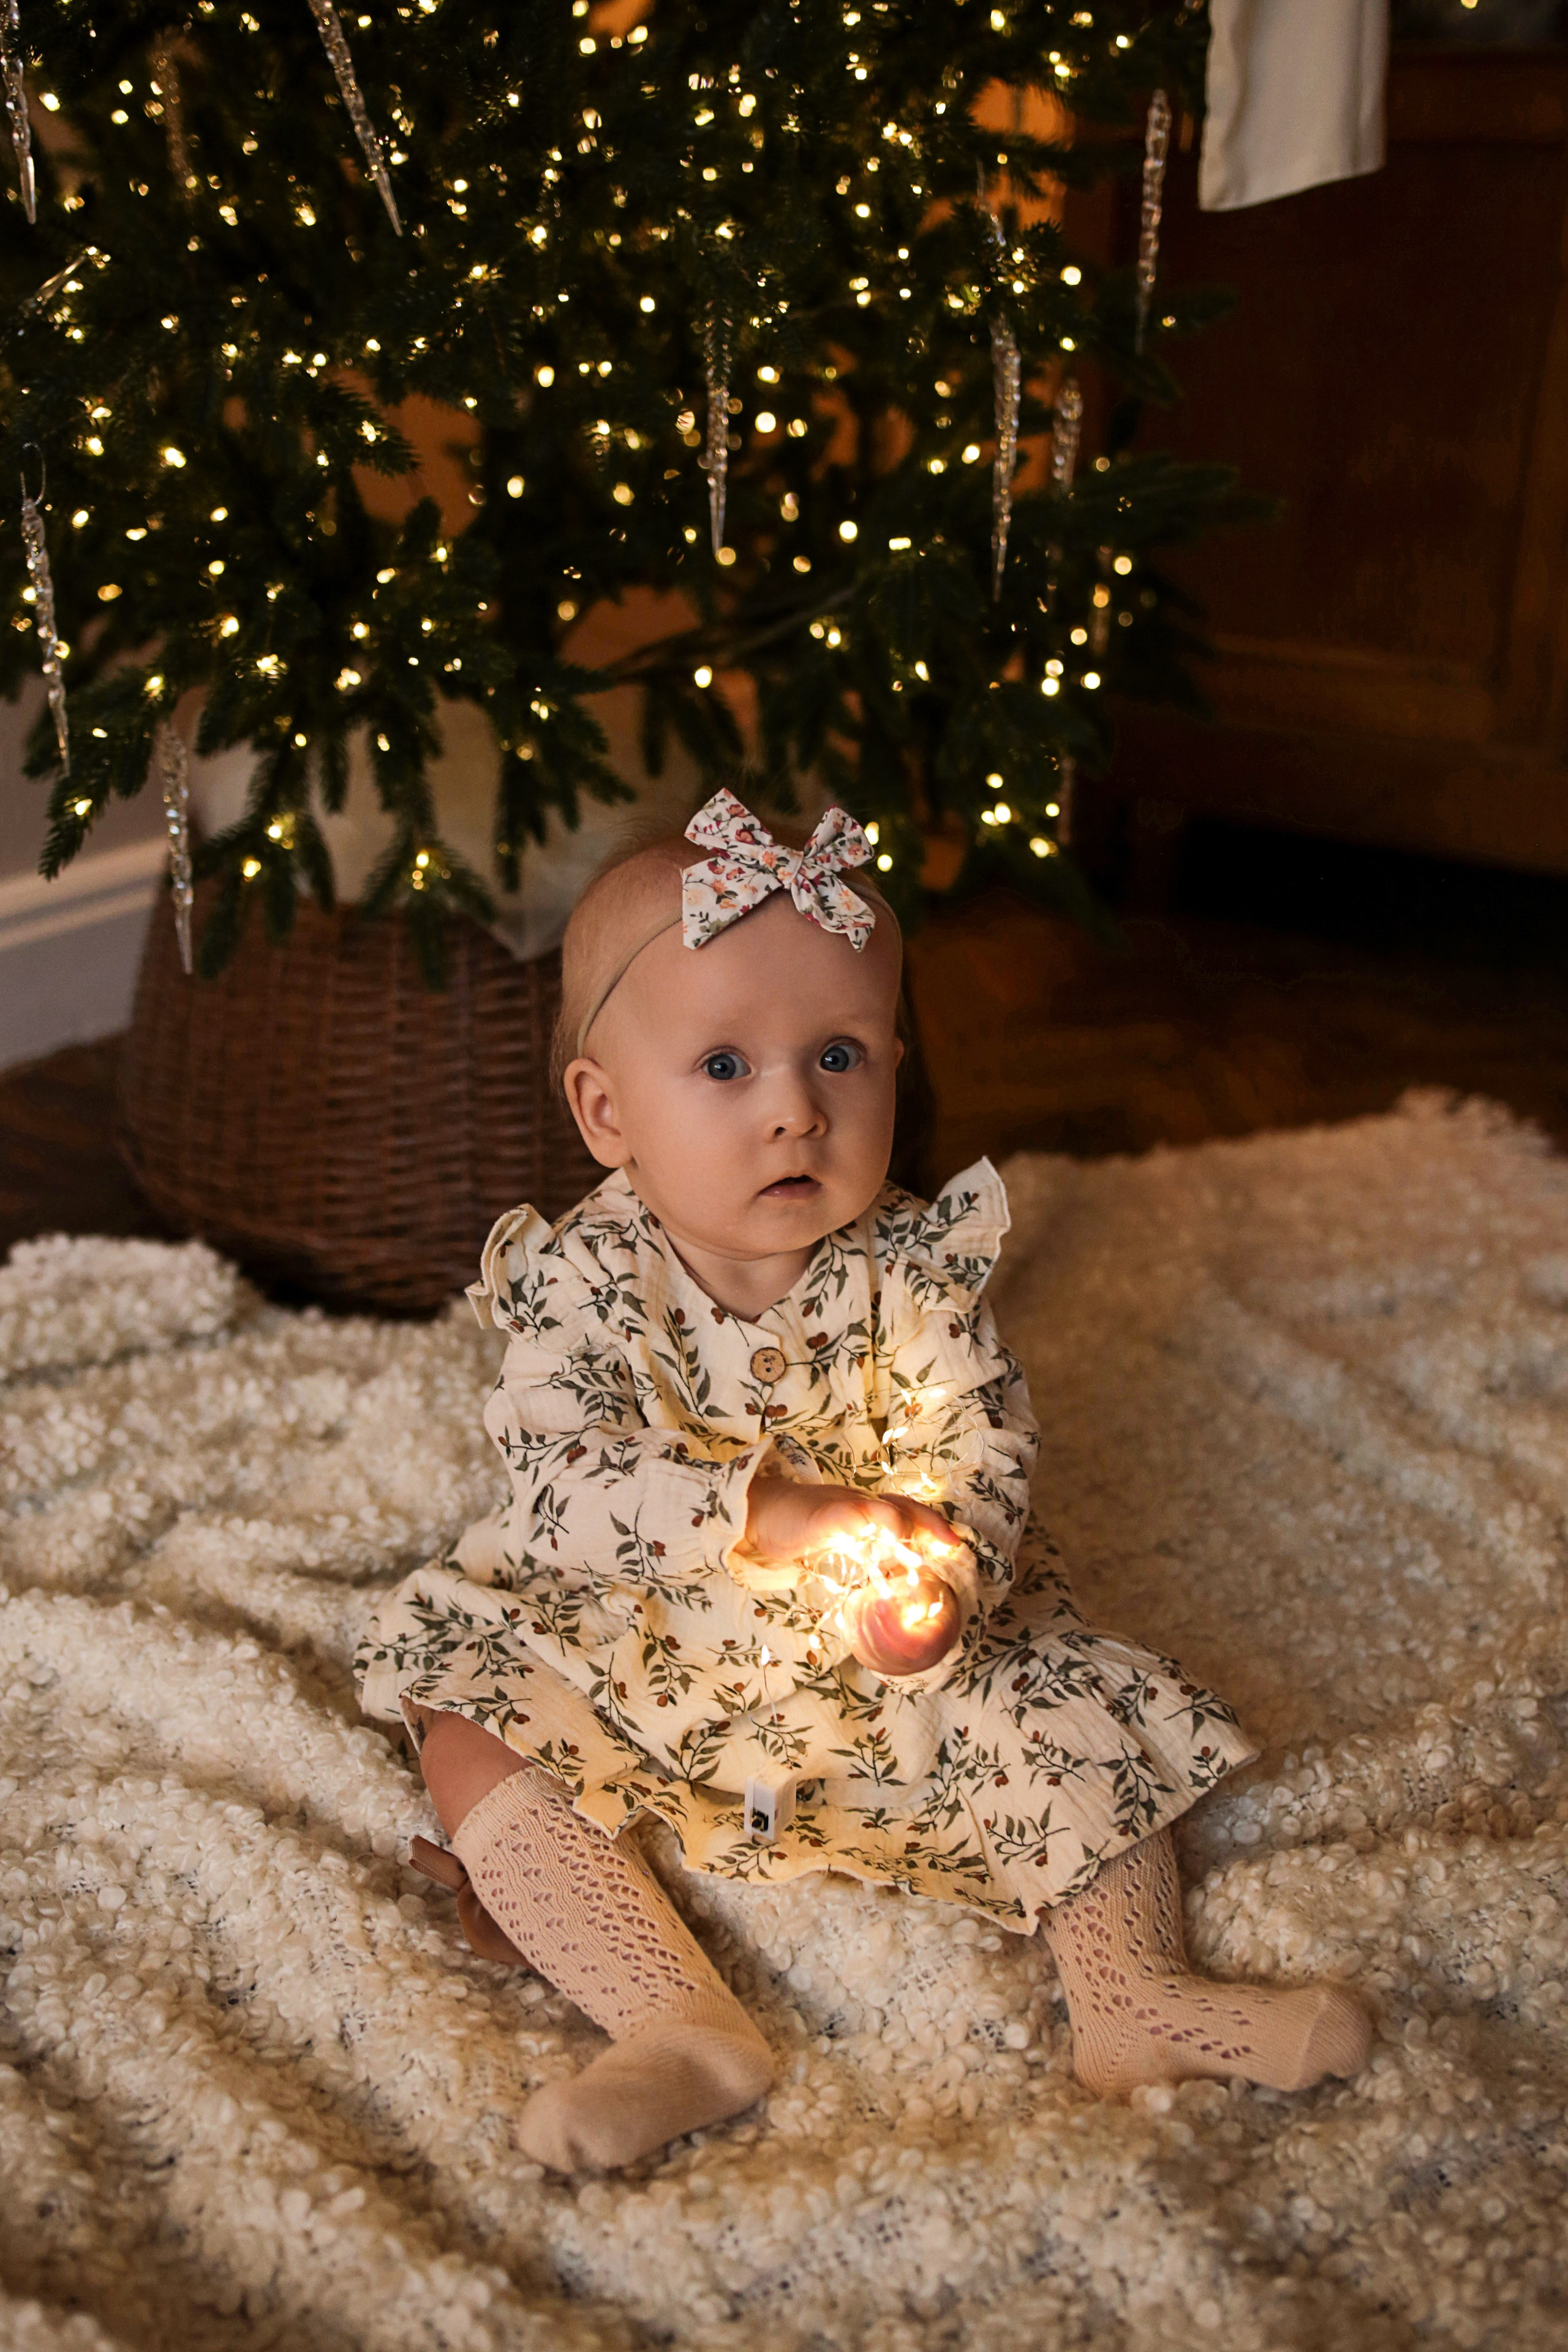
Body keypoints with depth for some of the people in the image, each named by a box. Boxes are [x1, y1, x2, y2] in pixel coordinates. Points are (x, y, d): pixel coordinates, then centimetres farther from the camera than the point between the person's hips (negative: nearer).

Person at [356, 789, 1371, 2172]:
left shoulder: (916, 1270, -13)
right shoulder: (582, 1278, -18)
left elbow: (981, 1458, -17)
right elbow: (565, 1485, -29)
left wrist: (936, 1585, -40)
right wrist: (764, 1516, -43)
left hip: (882, 1680, 1)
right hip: (635, 1660, 0)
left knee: (1066, 1700, -15)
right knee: (470, 1733, -21)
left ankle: (1132, 1995, -6)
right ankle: (685, 2033, -25)